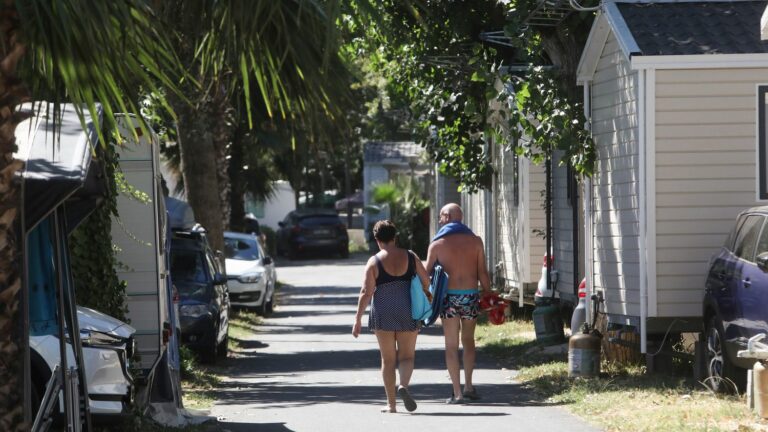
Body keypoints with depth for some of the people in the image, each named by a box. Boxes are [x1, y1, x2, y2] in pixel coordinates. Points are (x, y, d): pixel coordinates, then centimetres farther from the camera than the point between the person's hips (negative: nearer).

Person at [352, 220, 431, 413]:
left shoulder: (374, 261, -5)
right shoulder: (410, 257, 1)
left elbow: (366, 292, -9)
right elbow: (426, 280, 7)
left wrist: (358, 319, -5)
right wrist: (426, 292, 30)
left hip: (382, 313, -1)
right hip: (407, 313, 1)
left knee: (388, 359, 8)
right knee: (407, 355, 9)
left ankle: (391, 404, 8)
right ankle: (403, 385, -21)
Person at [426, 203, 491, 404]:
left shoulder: (437, 244, -2)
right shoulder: (475, 241, 3)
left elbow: (426, 274, -1)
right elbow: (482, 274, 1)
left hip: (449, 297, -2)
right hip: (471, 296, 2)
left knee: (451, 345, 6)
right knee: (468, 340, 20)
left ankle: (457, 393, 2)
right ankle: (468, 386, 13)